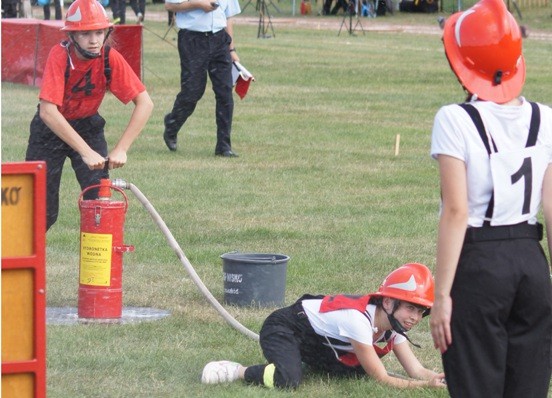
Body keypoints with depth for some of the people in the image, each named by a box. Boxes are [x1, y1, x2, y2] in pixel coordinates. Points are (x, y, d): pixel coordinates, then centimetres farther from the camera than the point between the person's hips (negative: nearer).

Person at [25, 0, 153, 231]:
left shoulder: (110, 58, -21)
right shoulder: (60, 56, -28)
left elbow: (144, 103, -23)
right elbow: (48, 111, -36)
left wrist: (121, 150, -32)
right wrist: (86, 152, -41)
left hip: (88, 126, 2)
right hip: (51, 127, -2)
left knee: (99, 199, -12)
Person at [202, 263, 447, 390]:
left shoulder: (393, 326, -7)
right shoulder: (359, 318, -32)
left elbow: (415, 369, -8)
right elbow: (381, 378, -29)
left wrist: (437, 379, -29)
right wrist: (426, 385, -37)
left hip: (318, 342, 10)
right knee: (288, 380, -35)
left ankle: (302, 358, 16)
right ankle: (238, 372, -12)